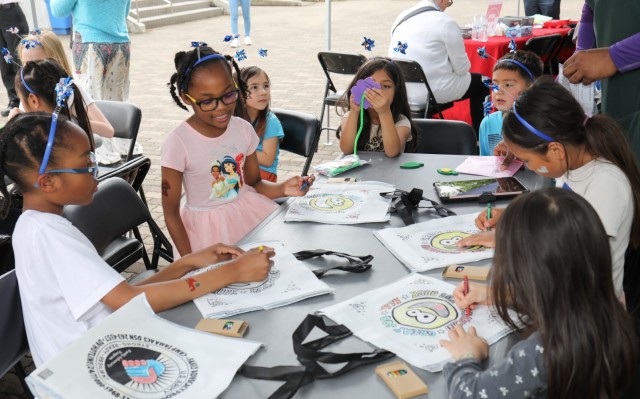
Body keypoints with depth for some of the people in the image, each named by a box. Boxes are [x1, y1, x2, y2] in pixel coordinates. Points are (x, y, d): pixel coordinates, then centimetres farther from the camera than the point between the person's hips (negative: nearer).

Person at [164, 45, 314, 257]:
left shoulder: (243, 129, -5)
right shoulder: (178, 144, -19)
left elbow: (254, 183, 7)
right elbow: (171, 213, -12)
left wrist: (283, 188, -14)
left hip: (249, 212, 5)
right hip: (207, 228, -5)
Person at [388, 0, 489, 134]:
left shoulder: (401, 18, 8)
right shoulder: (445, 22, -11)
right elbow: (462, 67, -6)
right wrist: (464, 67, 17)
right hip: (433, 92, -7)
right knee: (481, 83, 17)